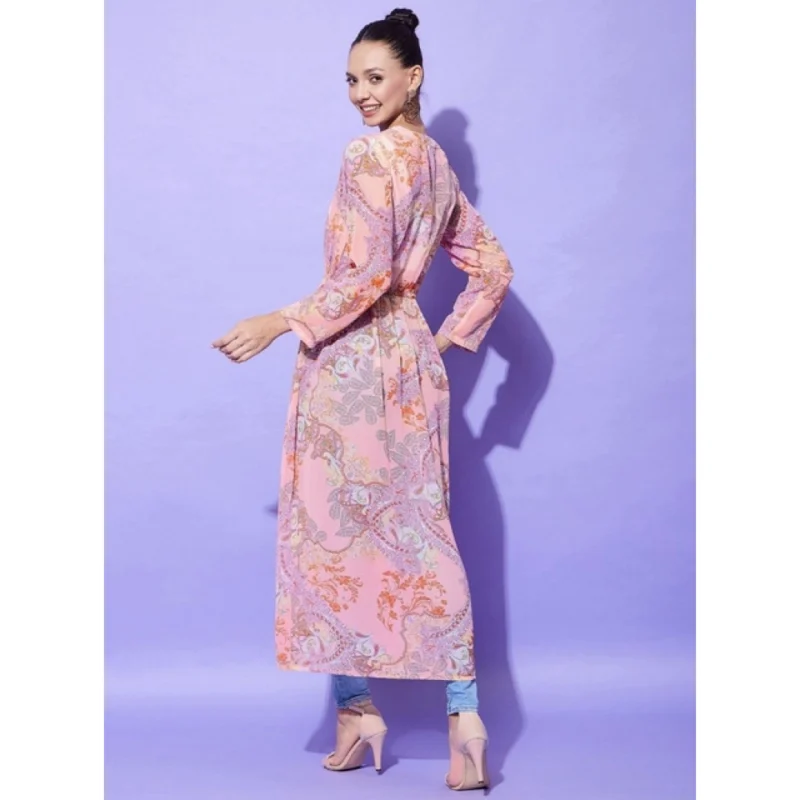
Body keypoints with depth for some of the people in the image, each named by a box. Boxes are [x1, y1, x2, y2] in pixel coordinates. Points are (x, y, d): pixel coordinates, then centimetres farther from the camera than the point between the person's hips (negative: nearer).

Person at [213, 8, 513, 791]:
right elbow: (492, 267, 19)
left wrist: (281, 322, -13)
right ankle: (463, 712, 3)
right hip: (410, 362, 8)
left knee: (336, 533, 4)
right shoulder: (437, 163, 14)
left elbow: (366, 276, -19)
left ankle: (358, 705, 11)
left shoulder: (369, 156, -11)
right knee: (422, 536, 7)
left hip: (352, 363, -8)